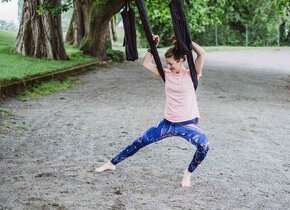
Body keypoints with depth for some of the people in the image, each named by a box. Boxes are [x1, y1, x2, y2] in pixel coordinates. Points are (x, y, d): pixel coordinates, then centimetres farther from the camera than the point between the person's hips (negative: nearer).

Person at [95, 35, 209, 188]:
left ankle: (188, 174, -6)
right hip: (168, 123, 5)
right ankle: (112, 164, 27)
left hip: (188, 124, -5)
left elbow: (201, 53, -22)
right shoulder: (167, 74, 5)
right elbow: (146, 63, 10)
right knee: (139, 142, 9)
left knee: (204, 146, -33)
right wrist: (153, 45, 3)